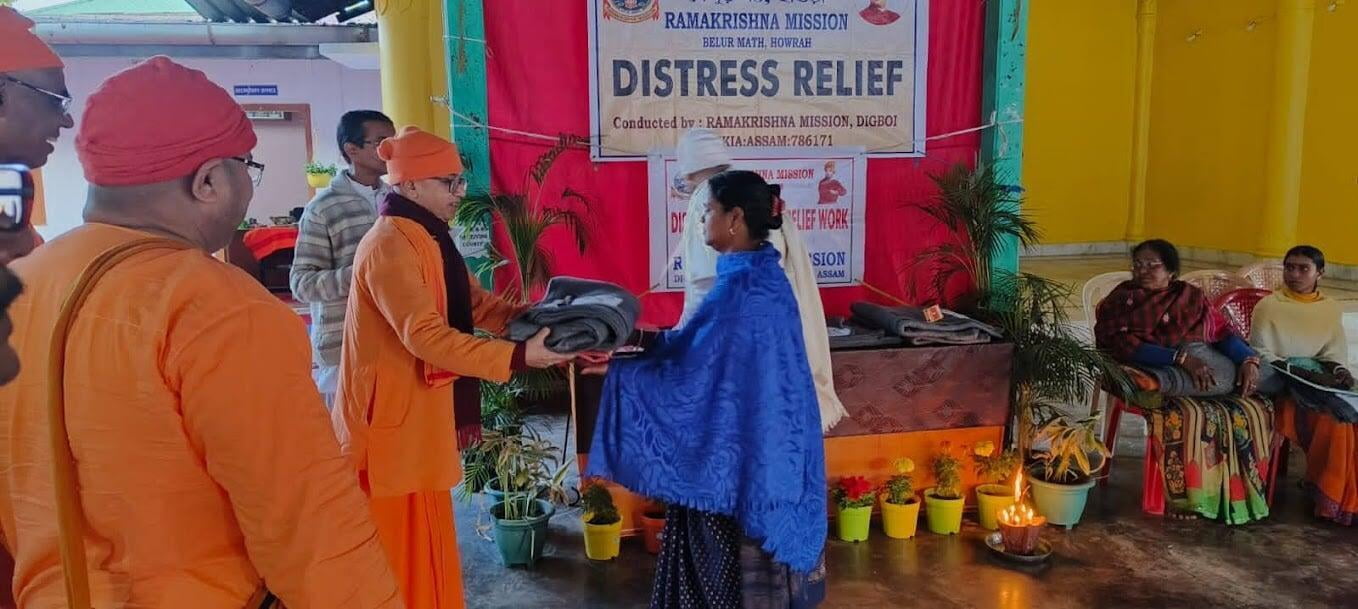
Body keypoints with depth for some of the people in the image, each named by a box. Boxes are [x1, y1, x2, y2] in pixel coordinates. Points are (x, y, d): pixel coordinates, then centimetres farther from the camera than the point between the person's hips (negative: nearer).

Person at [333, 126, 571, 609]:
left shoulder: (428, 239, 11)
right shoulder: (390, 246, -21)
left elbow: (476, 304, 10)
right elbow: (426, 337, -30)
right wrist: (519, 357, -34)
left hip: (419, 419, 10)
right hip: (391, 423, -10)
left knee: (423, 544, 20)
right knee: (399, 548, 3)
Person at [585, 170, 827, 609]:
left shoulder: (741, 290, -25)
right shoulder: (763, 276, 5)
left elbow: (690, 373, -21)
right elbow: (706, 347, 12)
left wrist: (617, 372, -12)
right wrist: (645, 340, 8)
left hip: (739, 447, -9)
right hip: (766, 439, 9)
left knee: (731, 557, 7)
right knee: (755, 552, 21)